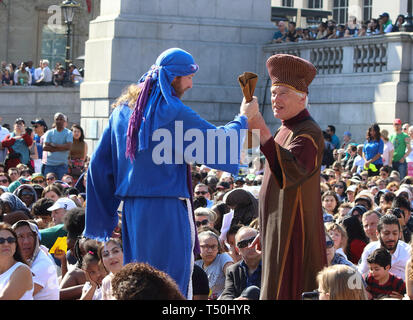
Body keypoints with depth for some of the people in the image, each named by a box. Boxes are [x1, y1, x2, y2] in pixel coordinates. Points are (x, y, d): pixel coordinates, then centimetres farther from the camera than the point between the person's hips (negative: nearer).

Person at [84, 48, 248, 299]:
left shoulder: (123, 109, 11)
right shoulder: (171, 111, -11)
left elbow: (99, 165, 11)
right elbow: (215, 141, -7)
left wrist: (106, 216, 15)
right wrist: (243, 119, 10)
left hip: (132, 209, 7)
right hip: (165, 209, -7)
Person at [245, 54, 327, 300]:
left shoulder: (309, 133, -15)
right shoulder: (286, 130, 15)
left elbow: (292, 170, -35)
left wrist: (263, 133, -42)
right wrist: (266, 231, 22)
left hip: (294, 233, -10)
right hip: (278, 232, 10)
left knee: (286, 292, -9)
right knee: (276, 289, 12)